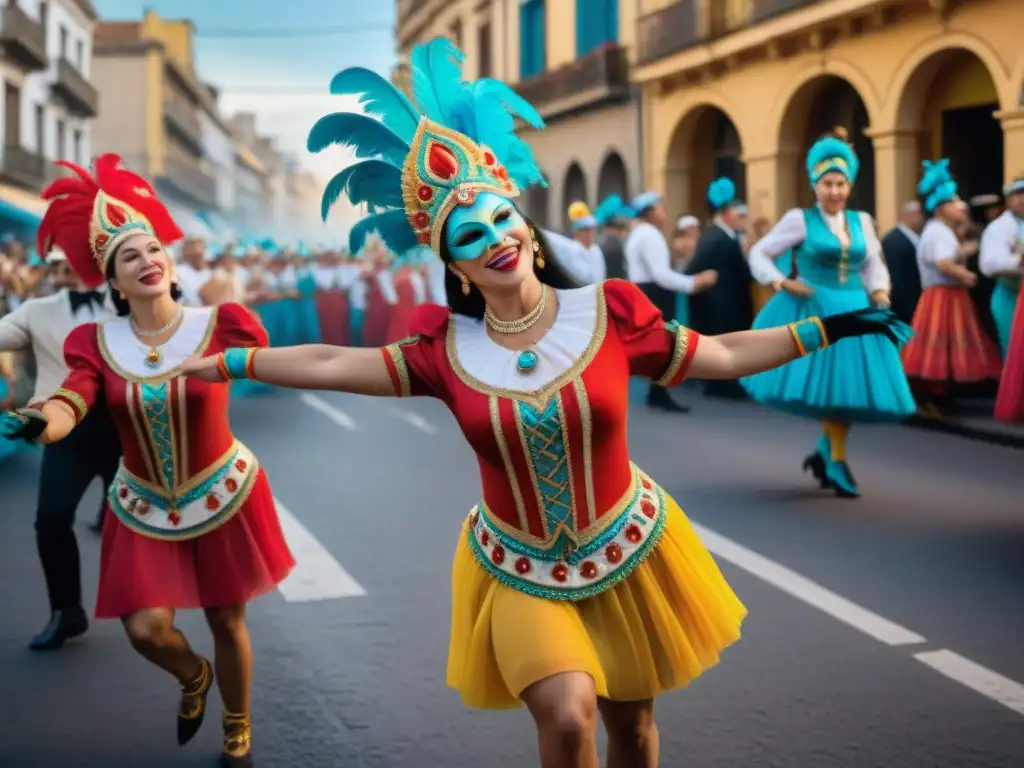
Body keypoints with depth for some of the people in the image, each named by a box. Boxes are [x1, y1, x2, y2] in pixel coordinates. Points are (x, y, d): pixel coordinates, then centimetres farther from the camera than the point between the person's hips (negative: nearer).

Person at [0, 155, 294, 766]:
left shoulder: (220, 325, -14)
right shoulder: (97, 343, -12)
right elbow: (72, 402, -30)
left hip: (224, 495, -1)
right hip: (144, 507, 2)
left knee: (227, 620, 9)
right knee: (146, 628, -5)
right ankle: (194, 678, 34)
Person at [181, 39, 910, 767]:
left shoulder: (608, 314, -12)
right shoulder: (448, 351, -11)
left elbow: (722, 354, -4)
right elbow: (329, 365, -8)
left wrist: (828, 328, -7)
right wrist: (222, 363, -8)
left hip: (625, 550, 1)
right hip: (518, 570, -1)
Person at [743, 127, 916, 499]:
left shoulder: (862, 221, 9)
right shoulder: (800, 219, -3)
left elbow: (874, 265, 15)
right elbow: (759, 253, -1)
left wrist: (880, 293, -3)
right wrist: (782, 283, -14)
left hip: (855, 311, 4)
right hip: (814, 310, -4)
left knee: (849, 384, 5)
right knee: (828, 384, -4)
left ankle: (825, 450, 24)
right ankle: (836, 461, 9)